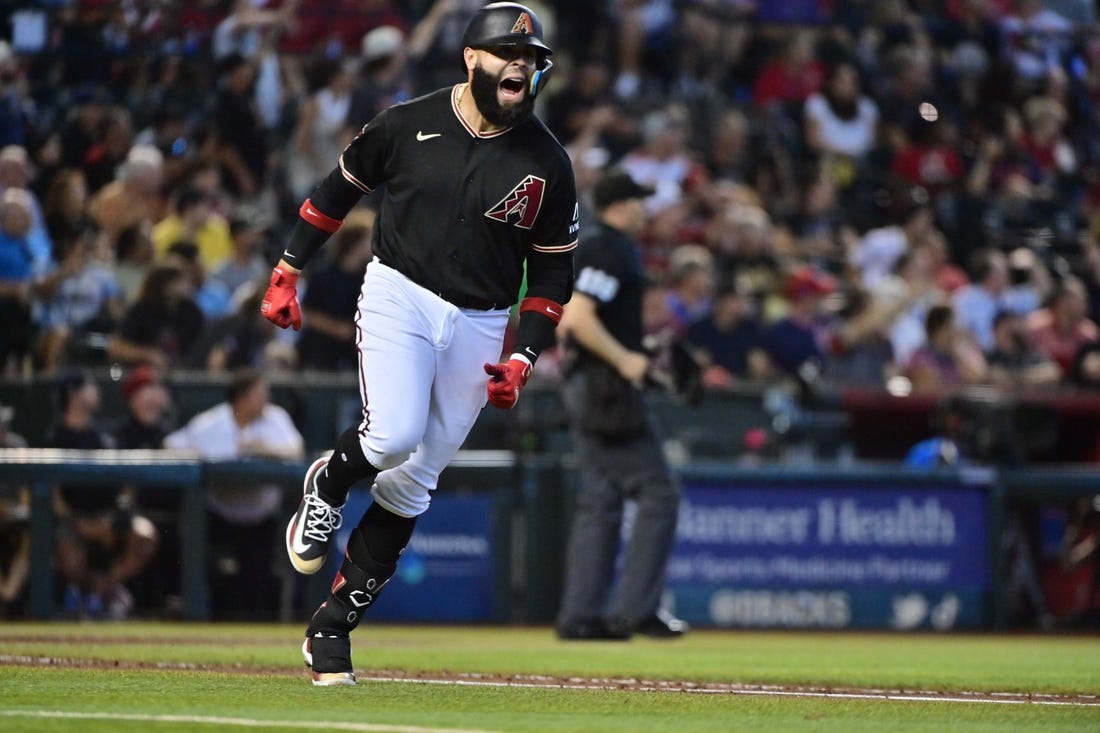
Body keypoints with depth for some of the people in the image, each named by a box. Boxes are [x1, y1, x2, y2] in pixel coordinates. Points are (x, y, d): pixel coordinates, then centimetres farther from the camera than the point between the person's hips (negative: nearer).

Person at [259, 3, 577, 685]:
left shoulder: (548, 163, -2)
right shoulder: (410, 124, -4)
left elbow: (555, 269, 5)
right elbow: (342, 187, 9)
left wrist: (523, 359, -5)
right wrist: (288, 272, 7)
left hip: (479, 324, 2)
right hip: (398, 296, -2)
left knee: (412, 483, 2)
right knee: (394, 436, -26)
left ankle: (331, 630, 10)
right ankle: (327, 485, 11)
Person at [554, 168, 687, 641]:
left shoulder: (592, 249, 18)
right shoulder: (611, 252, -13)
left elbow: (563, 321, 21)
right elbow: (578, 317, -23)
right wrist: (624, 360, -21)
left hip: (584, 387, 10)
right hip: (607, 387, -10)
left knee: (600, 500, 9)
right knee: (657, 494, -8)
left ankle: (580, 616, 6)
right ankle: (634, 609, -11)